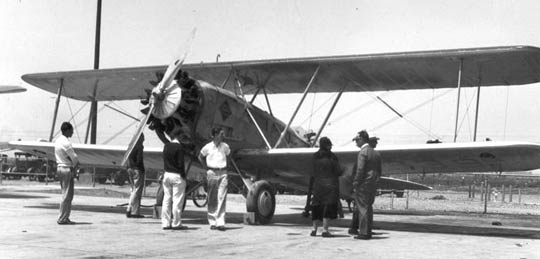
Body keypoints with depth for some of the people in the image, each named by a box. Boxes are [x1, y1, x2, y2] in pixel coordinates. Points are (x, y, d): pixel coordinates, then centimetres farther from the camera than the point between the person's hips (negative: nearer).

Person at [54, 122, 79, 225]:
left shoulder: (58, 141, 13)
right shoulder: (66, 143, -17)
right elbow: (75, 158, -15)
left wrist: (74, 165, 7)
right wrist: (75, 166, 3)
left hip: (59, 168, 10)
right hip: (67, 169, -10)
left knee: (68, 195, 14)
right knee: (66, 195, -5)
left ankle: (65, 218, 16)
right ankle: (62, 219, -3)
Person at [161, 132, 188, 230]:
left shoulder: (166, 146, 7)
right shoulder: (179, 147, -14)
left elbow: (165, 160, 10)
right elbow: (180, 164, -15)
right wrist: (184, 177, -10)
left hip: (167, 174, 7)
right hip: (177, 175, -7)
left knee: (166, 199, 10)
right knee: (177, 200, 0)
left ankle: (165, 223, 13)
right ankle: (176, 223, 3)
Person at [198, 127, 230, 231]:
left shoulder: (225, 146, 5)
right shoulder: (208, 147, -2)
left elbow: (229, 155, 23)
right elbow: (200, 157, 13)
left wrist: (223, 167, 11)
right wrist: (207, 168, 5)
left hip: (222, 173, 2)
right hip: (212, 173, -1)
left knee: (222, 198, -6)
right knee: (212, 199, 3)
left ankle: (220, 222, -7)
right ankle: (212, 222, 10)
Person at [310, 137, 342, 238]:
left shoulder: (315, 157, 5)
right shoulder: (332, 156, -9)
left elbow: (313, 172, 9)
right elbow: (338, 172, -7)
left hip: (318, 184, 5)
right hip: (330, 184, -5)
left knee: (317, 207, 13)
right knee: (329, 206, -3)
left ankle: (314, 229, 15)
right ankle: (325, 230, -8)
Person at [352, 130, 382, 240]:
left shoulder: (363, 152, -12)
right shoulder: (376, 153, 14)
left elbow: (360, 170, -18)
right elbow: (379, 170, 17)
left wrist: (355, 185, -14)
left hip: (363, 184, -8)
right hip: (373, 185, 8)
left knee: (362, 208, -4)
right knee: (368, 208, 14)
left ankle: (363, 233, -4)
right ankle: (368, 232, 18)